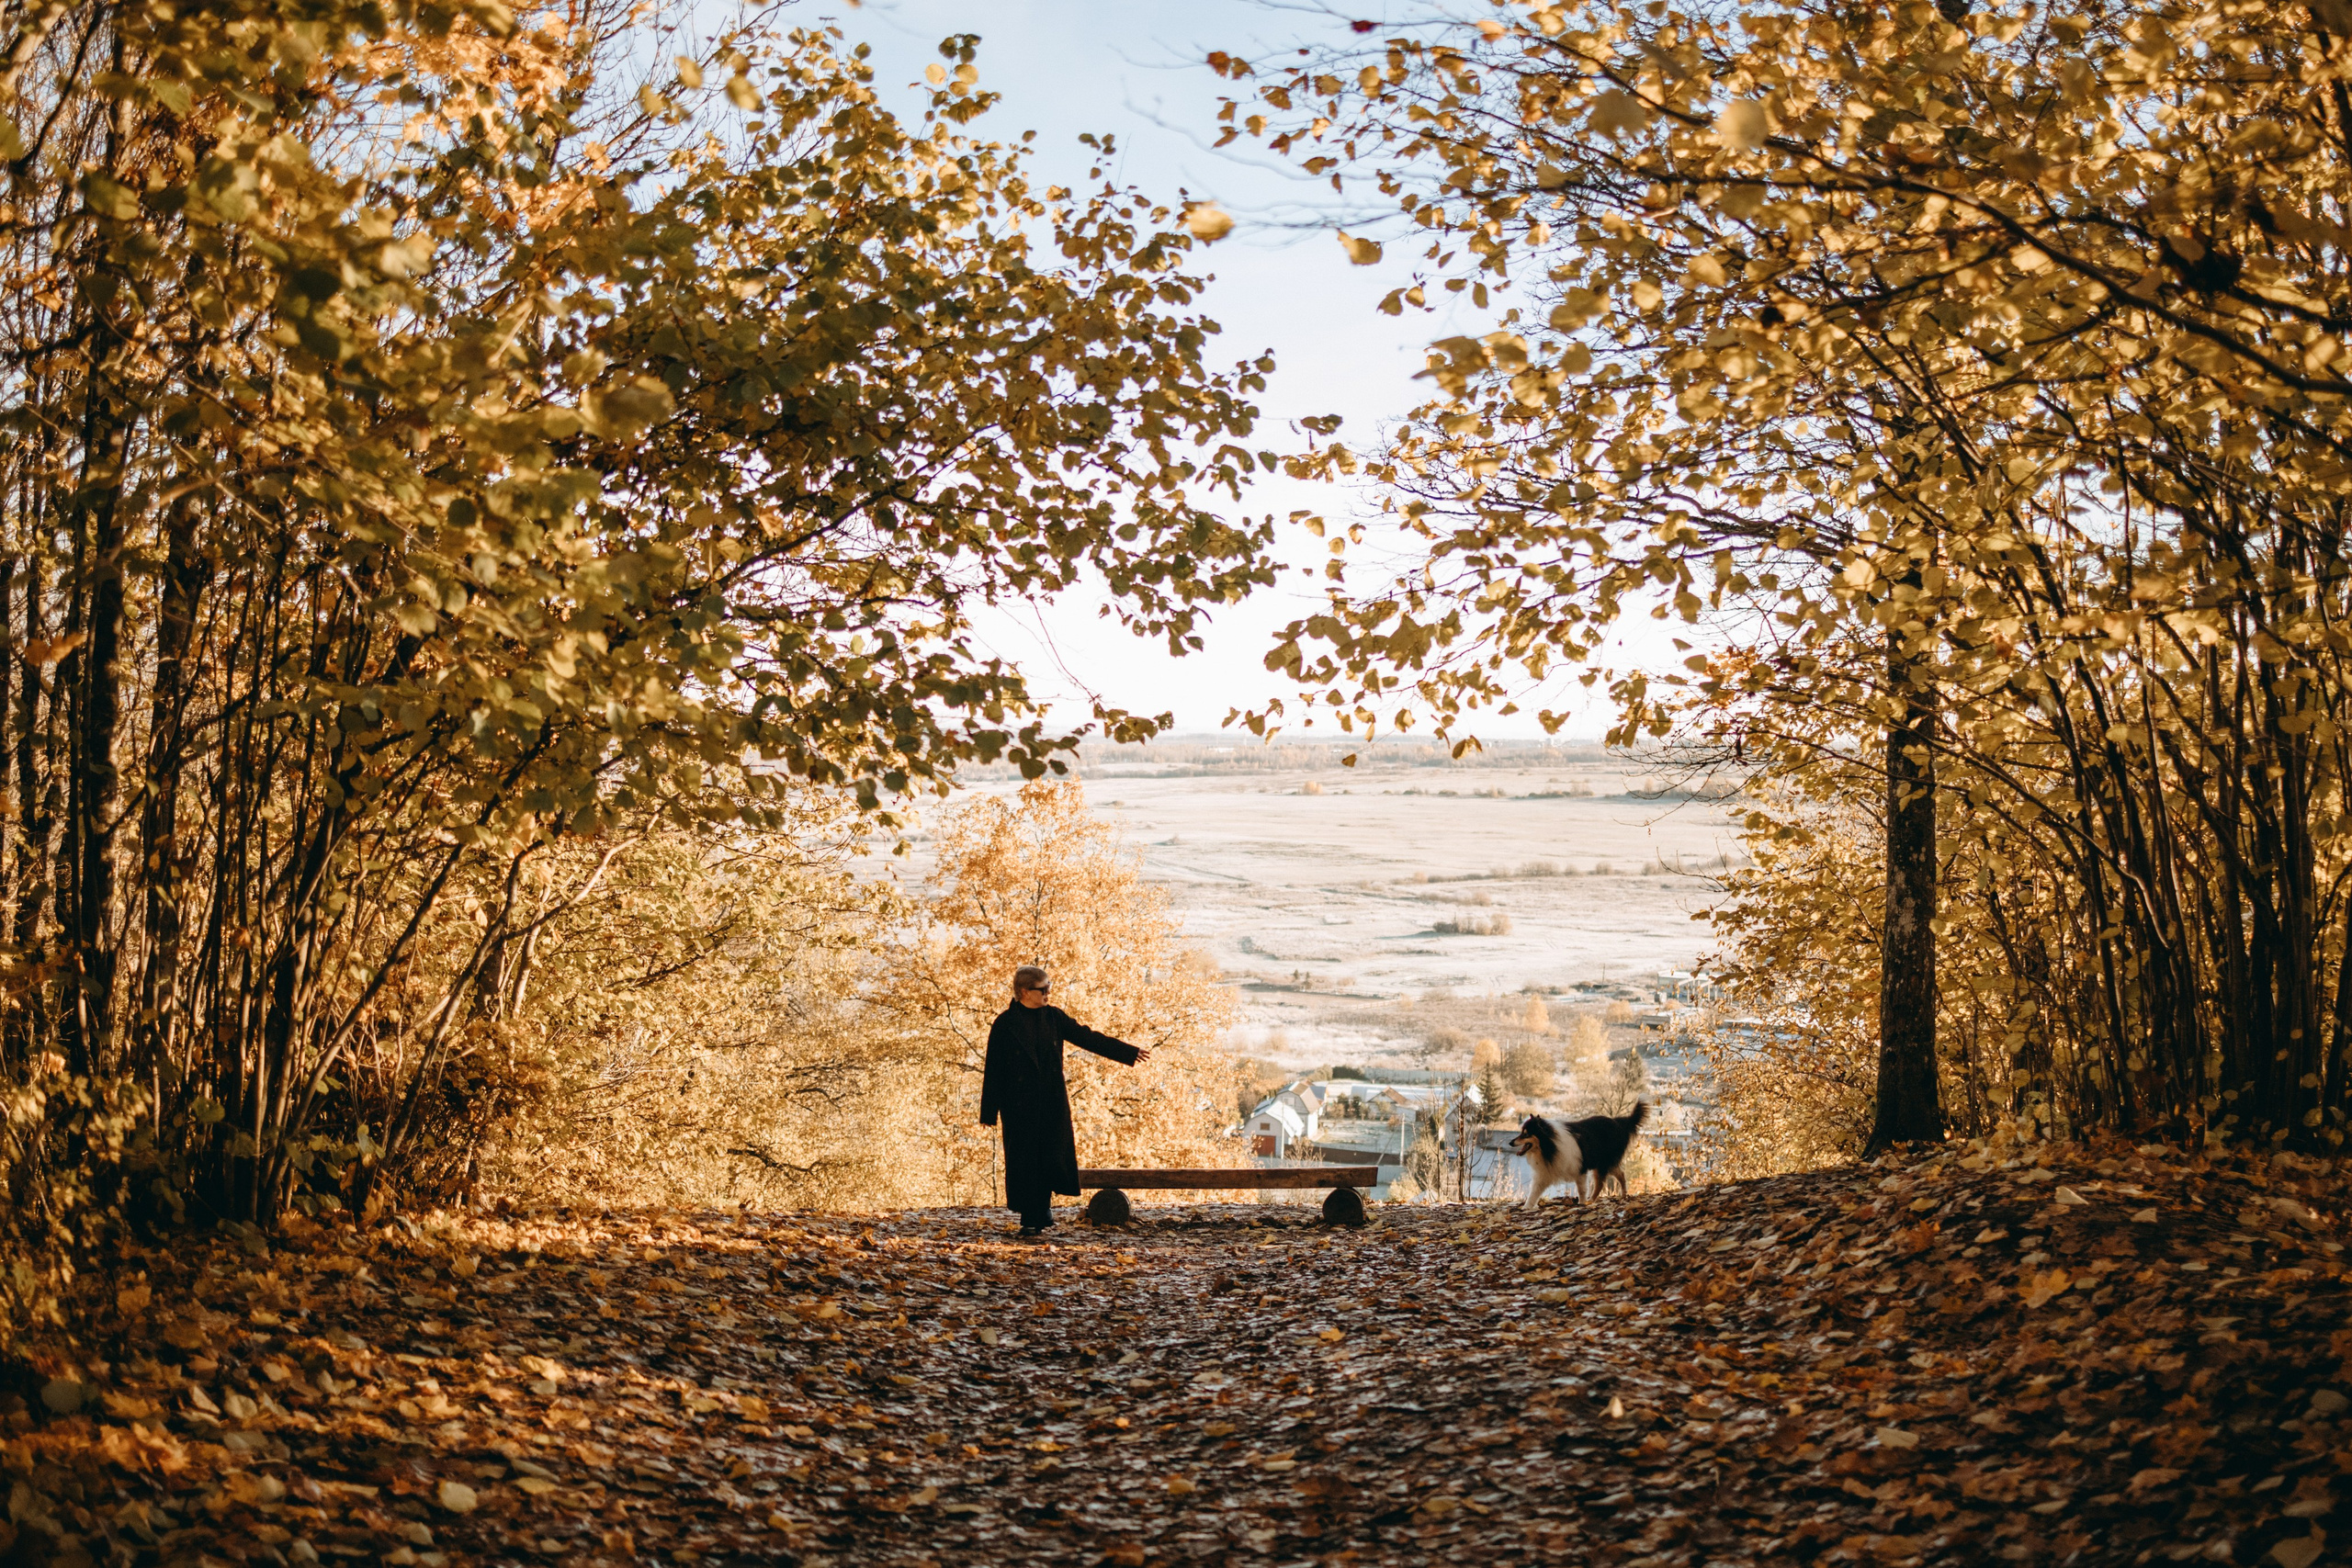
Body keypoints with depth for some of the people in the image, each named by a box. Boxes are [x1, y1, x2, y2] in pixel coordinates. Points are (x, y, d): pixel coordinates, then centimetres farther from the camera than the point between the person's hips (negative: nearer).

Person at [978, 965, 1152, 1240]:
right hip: (1019, 1105, -4)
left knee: (1051, 1158, 2)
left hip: (1052, 1104, 4)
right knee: (1025, 1162, 0)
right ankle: (1031, 1221, 11)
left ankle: (1041, 1211, 22)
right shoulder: (1005, 1024, -7)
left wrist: (1130, 1053, 7)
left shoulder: (1054, 1017, 5)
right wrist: (989, 1112, -7)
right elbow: (993, 1071, -6)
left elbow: (1088, 1038, 8)